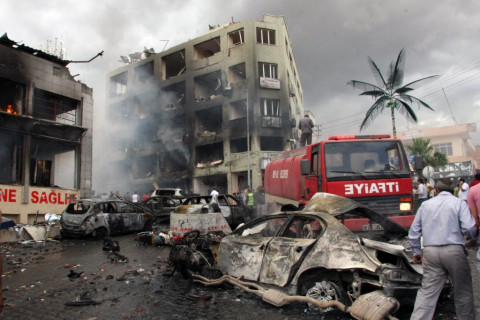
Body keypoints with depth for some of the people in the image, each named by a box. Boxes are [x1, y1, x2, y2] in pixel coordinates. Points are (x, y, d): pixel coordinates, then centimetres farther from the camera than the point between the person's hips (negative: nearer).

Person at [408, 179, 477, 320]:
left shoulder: (426, 204, 13)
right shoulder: (459, 203, 4)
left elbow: (414, 232, 12)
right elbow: (470, 228, -9)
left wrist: (417, 252, 22)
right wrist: (475, 234, 14)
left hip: (430, 252, 2)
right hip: (454, 250, -2)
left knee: (427, 291, 3)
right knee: (463, 291, 16)